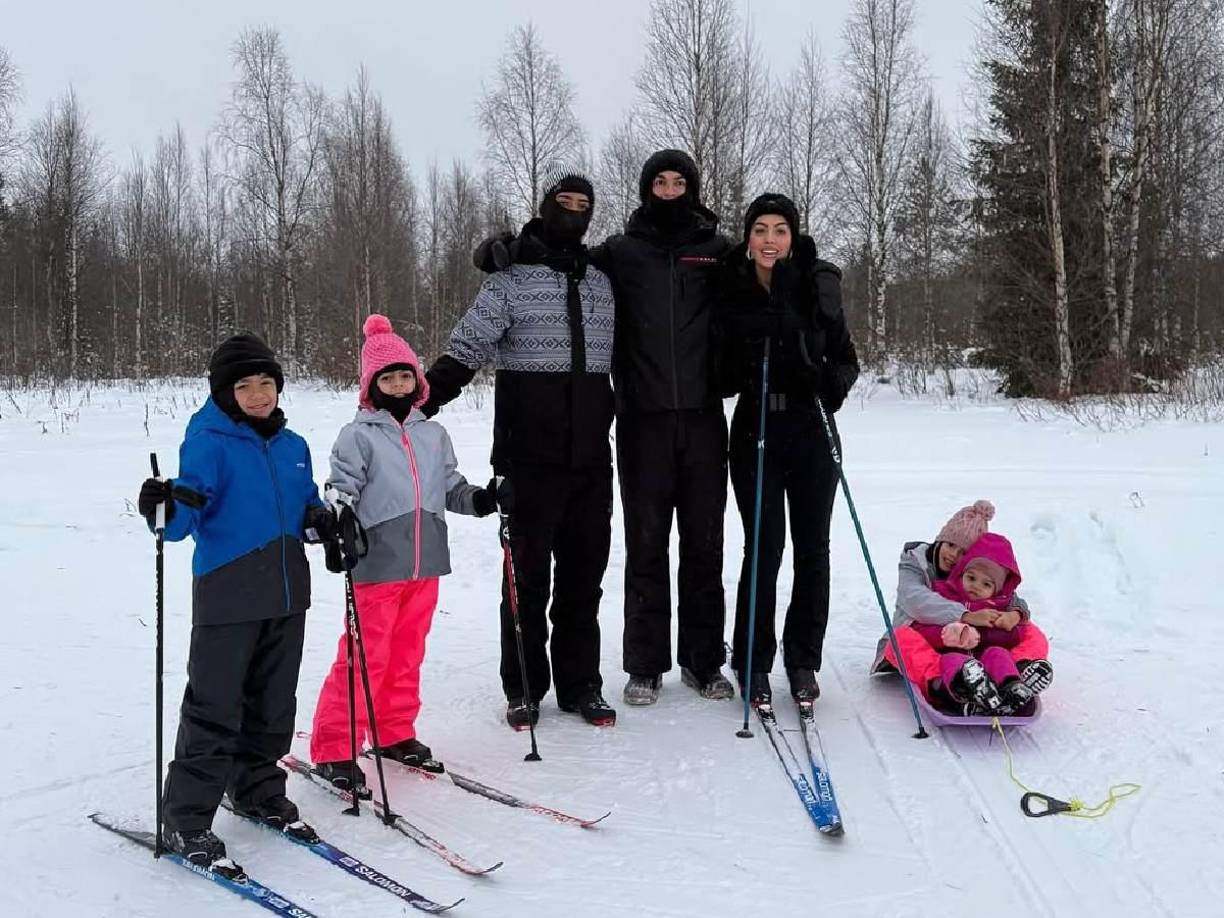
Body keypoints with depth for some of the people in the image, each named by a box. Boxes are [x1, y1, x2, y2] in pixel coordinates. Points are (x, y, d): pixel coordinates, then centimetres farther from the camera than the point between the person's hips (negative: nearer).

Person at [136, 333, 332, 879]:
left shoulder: (293, 447, 11)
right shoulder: (209, 442, -8)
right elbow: (187, 515, -16)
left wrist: (320, 520, 0)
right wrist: (167, 511, -37)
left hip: (286, 594, 6)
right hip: (228, 595, -6)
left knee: (273, 703, 16)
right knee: (215, 708, -3)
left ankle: (258, 790, 34)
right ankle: (187, 822, 8)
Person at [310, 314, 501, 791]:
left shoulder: (433, 434, 13)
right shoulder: (358, 435, -4)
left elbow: (450, 485, 18)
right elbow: (341, 487, -8)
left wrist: (479, 498, 1)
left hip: (425, 563, 6)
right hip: (377, 564, -5)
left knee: (408, 652, 15)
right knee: (365, 656, -4)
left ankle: (395, 733, 30)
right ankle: (333, 749, 6)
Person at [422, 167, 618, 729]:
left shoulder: (601, 281, 13)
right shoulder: (512, 279, -1)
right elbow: (465, 352, -8)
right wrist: (414, 404, -20)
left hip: (591, 457, 4)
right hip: (533, 457, -4)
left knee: (584, 574, 9)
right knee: (529, 574, 3)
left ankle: (580, 683, 20)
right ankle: (523, 688, 15)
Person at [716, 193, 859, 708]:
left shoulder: (818, 285, -1)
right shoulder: (730, 290, 1)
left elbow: (845, 357, 3)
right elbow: (720, 373, 6)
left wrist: (834, 381, -17)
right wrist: (742, 372, -15)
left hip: (811, 430, 1)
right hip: (755, 430, 0)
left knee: (812, 547, 6)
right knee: (764, 546, -3)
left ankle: (803, 660, 21)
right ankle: (753, 663, 11)